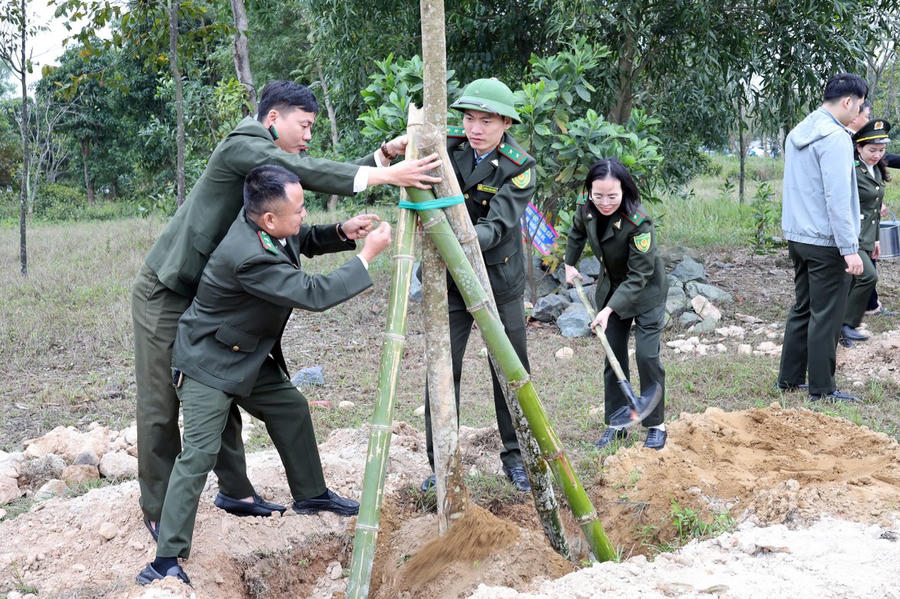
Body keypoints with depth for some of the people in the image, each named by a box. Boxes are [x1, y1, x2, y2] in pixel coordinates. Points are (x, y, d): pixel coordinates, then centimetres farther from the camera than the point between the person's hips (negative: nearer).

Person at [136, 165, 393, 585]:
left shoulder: (273, 228, -8)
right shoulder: (249, 257, -35)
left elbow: (308, 241, 14)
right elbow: (314, 295, -31)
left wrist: (343, 233, -7)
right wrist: (367, 255, -24)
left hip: (250, 357, 10)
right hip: (208, 363, -10)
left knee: (292, 409, 17)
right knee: (200, 452, -14)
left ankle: (310, 493, 38)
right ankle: (167, 559, -11)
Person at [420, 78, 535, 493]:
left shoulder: (519, 166, -14)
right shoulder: (446, 146, -7)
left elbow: (498, 225, -26)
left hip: (500, 280, -1)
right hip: (449, 279, 1)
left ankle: (516, 456, 24)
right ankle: (440, 462, 11)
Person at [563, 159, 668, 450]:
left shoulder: (638, 224, -33)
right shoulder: (586, 210, -14)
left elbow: (639, 276, -29)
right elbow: (576, 233, 13)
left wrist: (609, 309, -33)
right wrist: (570, 265, 16)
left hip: (646, 293, -6)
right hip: (611, 289, 6)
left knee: (647, 356, -8)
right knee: (613, 357, 7)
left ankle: (656, 425, 6)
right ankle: (616, 424, 15)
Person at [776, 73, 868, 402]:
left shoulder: (797, 133, 12)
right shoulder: (835, 138, -17)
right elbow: (838, 199, -22)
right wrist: (850, 248, -21)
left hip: (797, 237, 9)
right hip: (826, 242, -9)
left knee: (802, 309, 17)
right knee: (826, 316, -1)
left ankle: (789, 378, 23)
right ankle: (822, 389, 6)